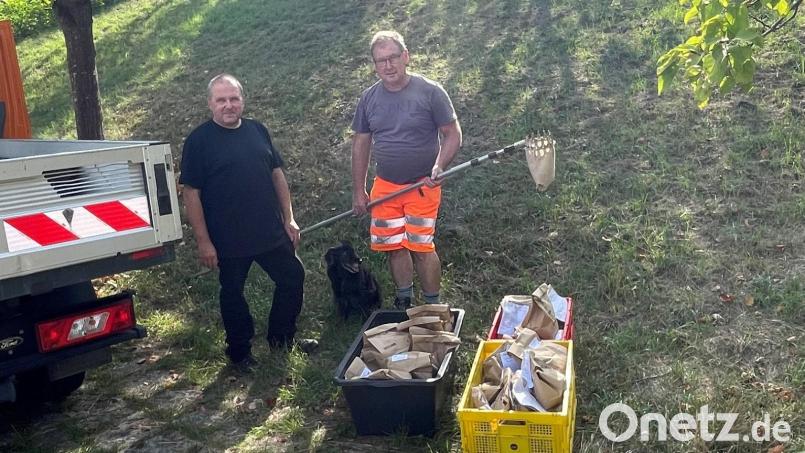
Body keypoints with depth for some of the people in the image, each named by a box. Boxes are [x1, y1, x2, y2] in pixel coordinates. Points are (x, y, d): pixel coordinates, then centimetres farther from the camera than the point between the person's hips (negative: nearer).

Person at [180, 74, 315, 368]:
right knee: (232, 294, 10)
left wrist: (288, 218, 5)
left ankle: (282, 336, 31)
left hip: (271, 232, 5)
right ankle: (239, 351, 29)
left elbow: (277, 174, 11)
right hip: (228, 239, -4)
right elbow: (191, 193, -11)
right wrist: (203, 241, -14)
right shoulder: (198, 141, -9)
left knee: (293, 277, 11)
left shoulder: (257, 131, 6)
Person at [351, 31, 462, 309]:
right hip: (385, 186, 4)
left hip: (422, 185, -4)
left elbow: (453, 134, -6)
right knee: (394, 246, 10)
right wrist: (358, 191, 9)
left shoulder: (430, 92, -10)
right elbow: (361, 144, 9)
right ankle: (403, 302, 32)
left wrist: (439, 166, -23)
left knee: (421, 247, -6)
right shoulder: (369, 98, 2)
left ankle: (432, 307, 15)